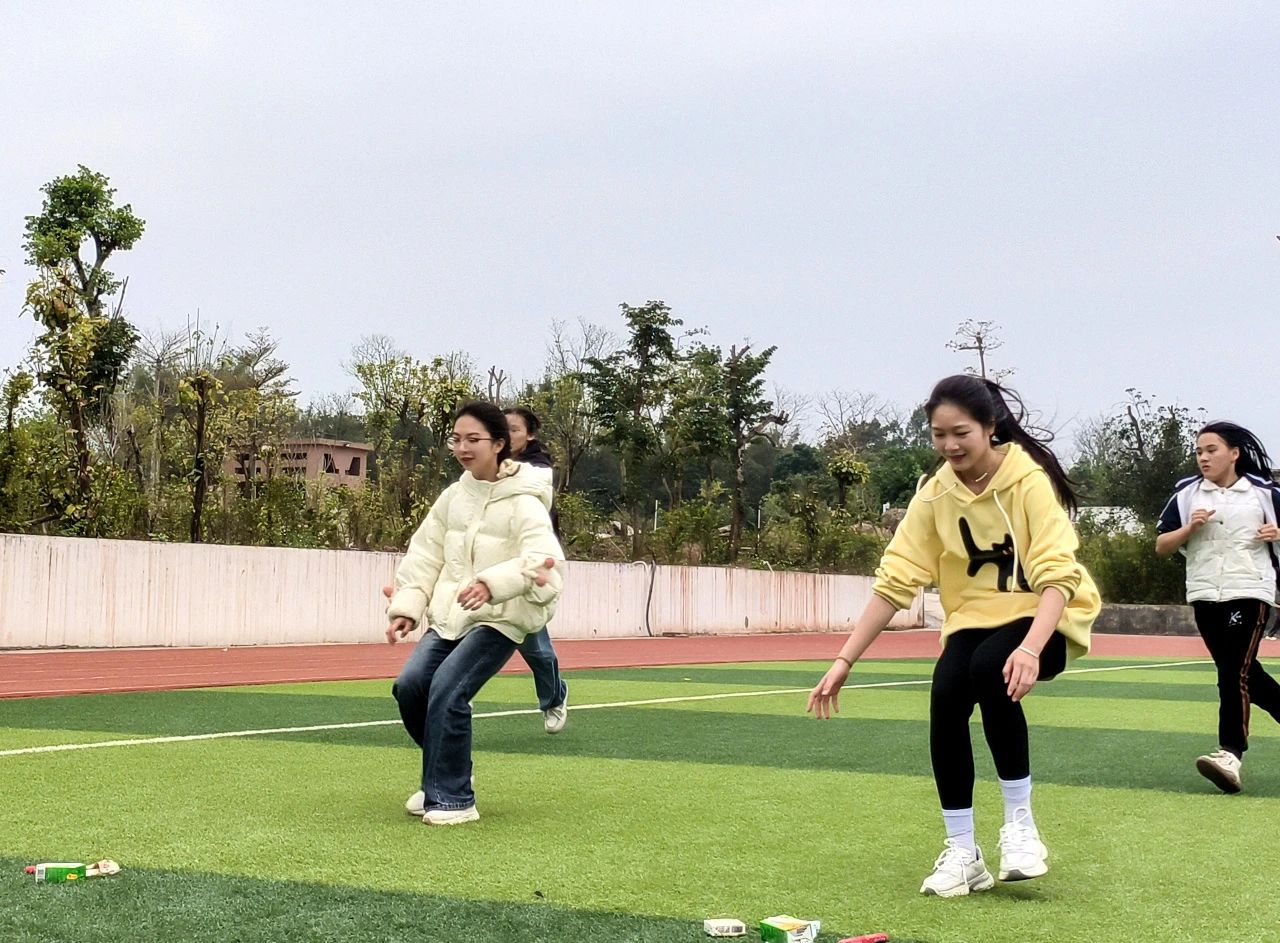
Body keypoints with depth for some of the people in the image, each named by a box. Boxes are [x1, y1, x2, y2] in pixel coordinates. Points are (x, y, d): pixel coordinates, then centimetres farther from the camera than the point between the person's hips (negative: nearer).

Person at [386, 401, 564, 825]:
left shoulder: (522, 503, -12)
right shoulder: (453, 497, 9)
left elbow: (542, 560, -27)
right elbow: (425, 555, 12)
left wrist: (492, 583, -41)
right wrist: (406, 605, 1)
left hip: (500, 619, -6)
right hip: (449, 616, 6)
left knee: (447, 690, -22)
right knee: (410, 685, -10)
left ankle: (454, 798, -8)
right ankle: (445, 776, 15)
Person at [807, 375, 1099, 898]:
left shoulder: (1029, 479, -17)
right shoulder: (934, 494, -6)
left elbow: (1058, 575, -24)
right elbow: (894, 580, -6)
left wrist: (1031, 649, -41)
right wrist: (843, 661, -12)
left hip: (1045, 618, -4)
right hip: (974, 617, 4)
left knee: (991, 669, -34)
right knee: (946, 697, -24)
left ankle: (1020, 822, -15)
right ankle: (962, 852, -7)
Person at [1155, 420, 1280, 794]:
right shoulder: (1186, 493, 6)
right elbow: (1161, 546, 5)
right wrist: (1189, 528, -12)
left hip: (1250, 593, -4)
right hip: (1205, 596, 4)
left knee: (1234, 672, -15)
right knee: (1243, 673, 12)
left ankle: (1230, 755, -19)